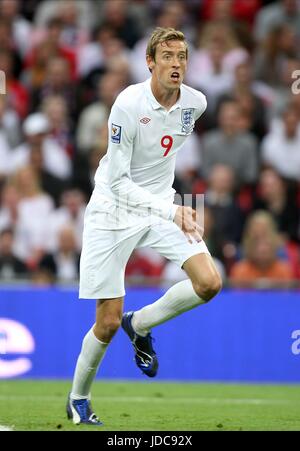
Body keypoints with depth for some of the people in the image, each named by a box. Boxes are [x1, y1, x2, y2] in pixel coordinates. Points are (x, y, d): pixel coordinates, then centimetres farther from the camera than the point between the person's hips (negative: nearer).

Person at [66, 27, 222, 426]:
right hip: (114, 211, -5)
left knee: (209, 282, -17)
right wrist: (170, 211, -31)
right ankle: (78, 399, 22)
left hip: (164, 205, 5)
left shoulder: (195, 103, -6)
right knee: (109, 322, -4)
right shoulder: (128, 104, -23)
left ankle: (140, 325, 9)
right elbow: (117, 182, -23)